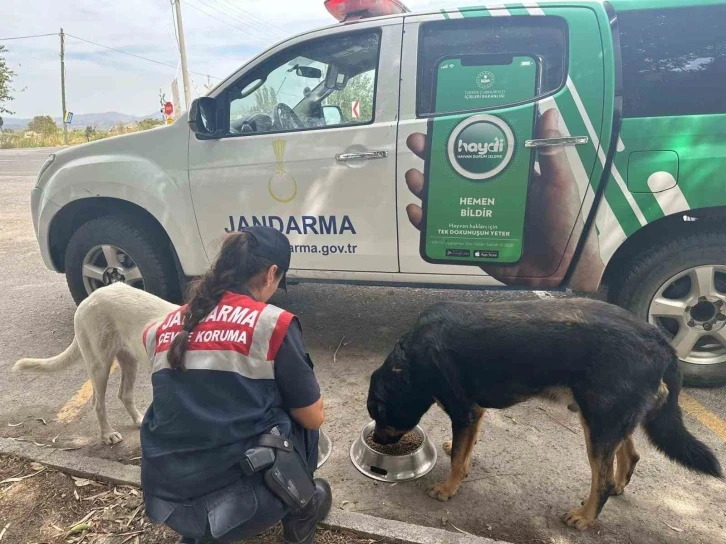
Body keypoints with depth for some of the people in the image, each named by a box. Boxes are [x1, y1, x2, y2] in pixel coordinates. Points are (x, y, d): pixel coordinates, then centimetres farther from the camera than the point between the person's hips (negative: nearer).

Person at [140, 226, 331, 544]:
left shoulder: (166, 328, 3)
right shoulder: (273, 324, -11)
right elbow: (314, 418, -4)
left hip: (166, 502, 5)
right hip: (242, 502, -4)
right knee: (300, 422, 20)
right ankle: (301, 510, 31)